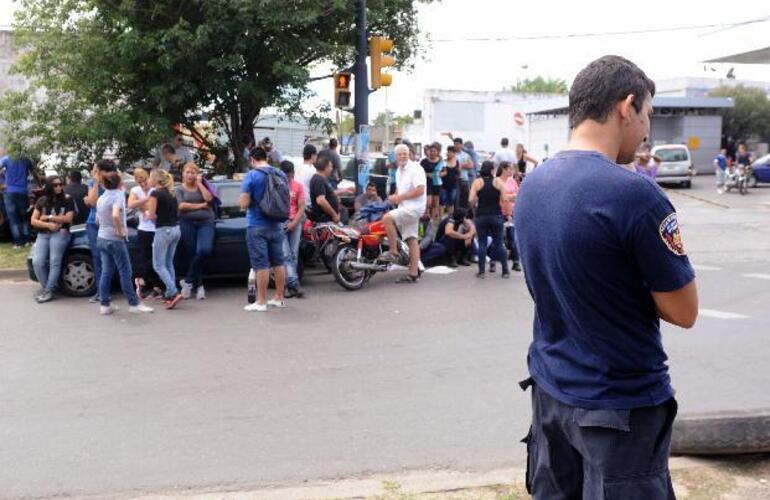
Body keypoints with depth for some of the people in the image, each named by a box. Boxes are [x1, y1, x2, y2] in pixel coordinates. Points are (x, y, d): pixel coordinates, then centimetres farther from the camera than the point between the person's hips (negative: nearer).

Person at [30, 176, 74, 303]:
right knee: (37, 262, -14)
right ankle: (46, 289, -4)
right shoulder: (42, 201, 13)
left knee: (54, 262, -17)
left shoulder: (67, 200, 7)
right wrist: (48, 225, -9)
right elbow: (33, 221, 7)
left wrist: (49, 217, -3)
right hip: (42, 235, 3)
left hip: (60, 234, -3)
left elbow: (68, 218, -5)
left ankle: (49, 291, -16)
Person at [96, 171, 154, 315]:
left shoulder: (101, 198, 12)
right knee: (125, 272, -1)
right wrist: (120, 230, -20)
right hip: (115, 239, -8)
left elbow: (97, 221, 19)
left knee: (106, 272, 9)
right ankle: (134, 304, 3)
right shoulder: (118, 195, -13)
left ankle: (104, 304, 10)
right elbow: (116, 215, -31)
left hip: (102, 238, 8)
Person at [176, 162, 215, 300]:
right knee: (191, 254, -7)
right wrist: (200, 205, -4)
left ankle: (188, 280, -8)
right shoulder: (180, 189, 12)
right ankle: (199, 286, 3)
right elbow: (182, 206, -4)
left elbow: (209, 198, -4)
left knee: (204, 250, -21)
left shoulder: (202, 186, 16)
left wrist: (199, 183, 1)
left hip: (205, 223, 0)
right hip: (187, 223, 0)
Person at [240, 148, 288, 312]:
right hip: (276, 225, 6)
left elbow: (244, 204, -14)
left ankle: (261, 302, -1)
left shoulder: (251, 175, -12)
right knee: (278, 262, 12)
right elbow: (286, 200, 15)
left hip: (257, 226, -6)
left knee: (261, 264, -4)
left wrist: (244, 207, 7)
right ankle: (279, 298, 20)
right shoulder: (281, 175, 6)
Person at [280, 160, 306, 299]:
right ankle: (294, 284, -19)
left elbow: (301, 208, 6)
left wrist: (294, 223, -8)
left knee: (293, 255, 3)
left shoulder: (298, 186, 10)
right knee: (286, 255, -12)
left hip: (294, 223, 3)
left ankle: (289, 286, 8)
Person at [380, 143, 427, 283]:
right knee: (411, 240, 8)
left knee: (387, 218, -25)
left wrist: (401, 197, -18)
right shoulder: (399, 171, 18)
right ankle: (413, 273, 9)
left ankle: (393, 252, -17)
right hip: (405, 208, 9)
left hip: (414, 207, -9)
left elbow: (420, 190, -19)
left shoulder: (415, 168, -10)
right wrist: (394, 197, 7)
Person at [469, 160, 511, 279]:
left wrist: (475, 206, 11)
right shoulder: (498, 181, -1)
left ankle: (481, 271, 5)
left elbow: (470, 200, -9)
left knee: (482, 243, 7)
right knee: (498, 243, 9)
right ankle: (505, 271, 12)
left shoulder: (477, 182, -2)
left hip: (481, 216, 0)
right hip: (496, 216, 0)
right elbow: (505, 198, -9)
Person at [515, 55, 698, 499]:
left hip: (551, 388, 7)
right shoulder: (635, 193, -23)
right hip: (621, 403, -7)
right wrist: (646, 284, 2)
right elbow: (684, 312, -14)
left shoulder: (532, 186, 2)